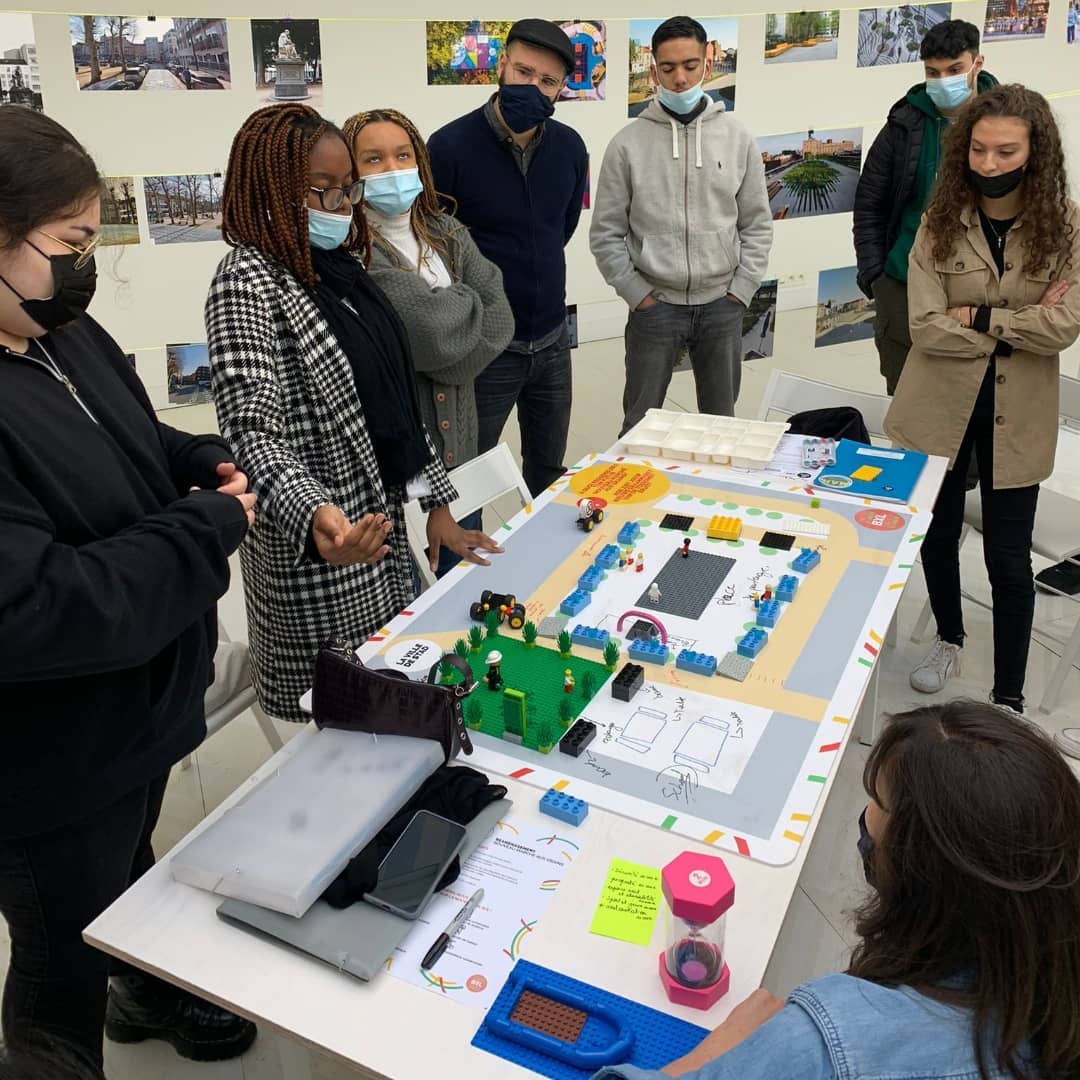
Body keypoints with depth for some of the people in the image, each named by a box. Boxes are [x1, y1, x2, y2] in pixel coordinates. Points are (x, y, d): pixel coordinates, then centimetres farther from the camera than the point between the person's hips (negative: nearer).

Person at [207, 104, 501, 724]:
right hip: (318, 551, -8)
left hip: (382, 517, 8)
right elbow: (252, 428, -26)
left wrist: (437, 504, 11)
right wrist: (312, 515, -45)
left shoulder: (340, 266, 9)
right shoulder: (247, 281, -15)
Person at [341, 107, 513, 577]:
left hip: (459, 447, 7)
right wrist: (465, 304, -5)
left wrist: (444, 308, -14)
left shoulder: (448, 235, 9)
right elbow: (432, 330, -23)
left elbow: (498, 318, -1)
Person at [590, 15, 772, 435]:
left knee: (721, 422, 15)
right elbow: (606, 233, -2)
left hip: (722, 305, 2)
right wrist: (638, 294, -7)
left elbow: (757, 225, 6)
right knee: (640, 424, 7)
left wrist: (740, 290, -2)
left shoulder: (738, 138, 3)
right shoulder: (628, 143, -4)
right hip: (654, 305, -2)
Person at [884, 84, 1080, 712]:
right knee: (937, 536, 17)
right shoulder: (941, 223, -6)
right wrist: (1018, 323, -14)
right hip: (940, 405, 2)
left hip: (1017, 416, -1)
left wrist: (976, 316, -16)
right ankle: (949, 639, 45)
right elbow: (926, 327, -15)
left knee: (1009, 560, 4)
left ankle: (1009, 699, 20)